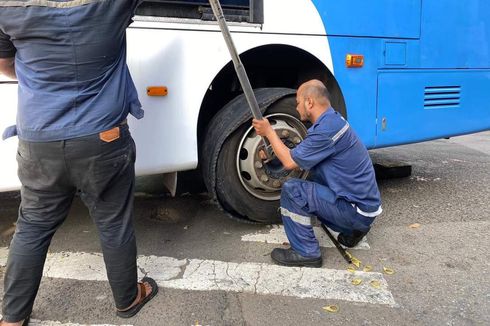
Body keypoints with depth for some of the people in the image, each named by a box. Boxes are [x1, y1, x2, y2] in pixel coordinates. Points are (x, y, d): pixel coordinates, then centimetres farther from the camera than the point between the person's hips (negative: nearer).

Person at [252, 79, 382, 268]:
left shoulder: (326, 129, -23)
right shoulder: (331, 120, 9)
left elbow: (290, 162, -16)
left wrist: (268, 131, -7)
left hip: (357, 210, -10)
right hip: (364, 201, 10)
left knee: (292, 191, -16)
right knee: (307, 190, 24)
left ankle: (305, 253, -5)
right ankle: (352, 230, 20)